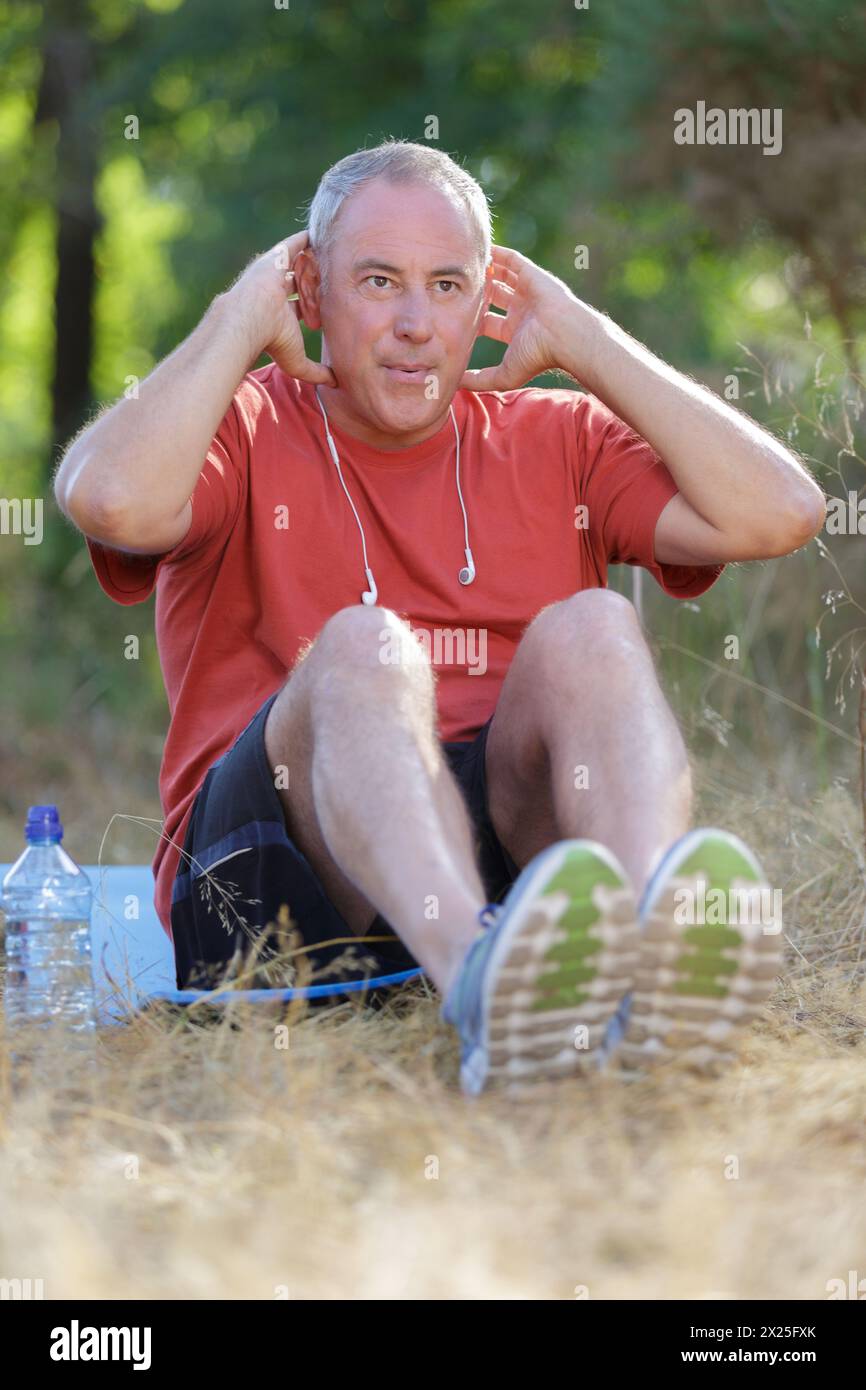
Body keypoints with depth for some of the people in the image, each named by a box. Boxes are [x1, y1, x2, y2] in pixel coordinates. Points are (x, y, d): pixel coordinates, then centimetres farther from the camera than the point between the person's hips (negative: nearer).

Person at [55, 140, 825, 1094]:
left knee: (589, 628, -23)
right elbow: (114, 502, -14)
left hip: (514, 833, 2)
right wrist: (239, 323, 1)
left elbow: (777, 515, 3)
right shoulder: (246, 430, 12)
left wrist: (586, 344, 9)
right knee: (362, 646, -30)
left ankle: (650, 960, -53)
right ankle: (479, 984, -61)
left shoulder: (554, 440, 19)